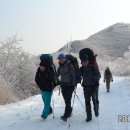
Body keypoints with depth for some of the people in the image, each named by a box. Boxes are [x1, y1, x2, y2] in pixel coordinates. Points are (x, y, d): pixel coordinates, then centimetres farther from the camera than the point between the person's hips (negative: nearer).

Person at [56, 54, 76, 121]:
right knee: (66, 100, 11)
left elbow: (74, 75, -11)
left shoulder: (70, 66, -9)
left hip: (70, 85, -6)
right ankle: (69, 111, 30)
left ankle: (65, 116, -14)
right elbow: (57, 75, 18)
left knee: (68, 100, -10)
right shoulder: (60, 67, 10)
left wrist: (74, 84, -16)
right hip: (63, 85, 6)